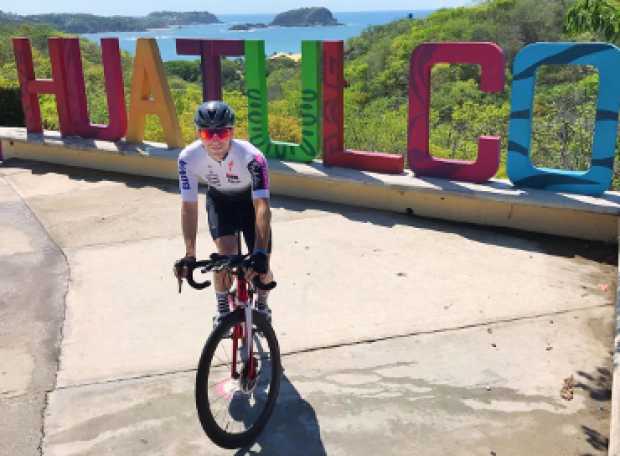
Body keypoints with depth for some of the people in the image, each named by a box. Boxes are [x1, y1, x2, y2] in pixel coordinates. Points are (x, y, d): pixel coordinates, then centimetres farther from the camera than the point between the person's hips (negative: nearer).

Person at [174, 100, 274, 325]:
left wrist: (260, 254, -53)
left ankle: (261, 306, 28)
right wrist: (189, 255, -35)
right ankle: (222, 309, 5)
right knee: (226, 254, -23)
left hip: (250, 200, -1)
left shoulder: (251, 156, -38)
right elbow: (189, 207, -28)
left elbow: (262, 207, -43)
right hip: (219, 200, 1)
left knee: (260, 269, -7)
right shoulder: (189, 157, -31)